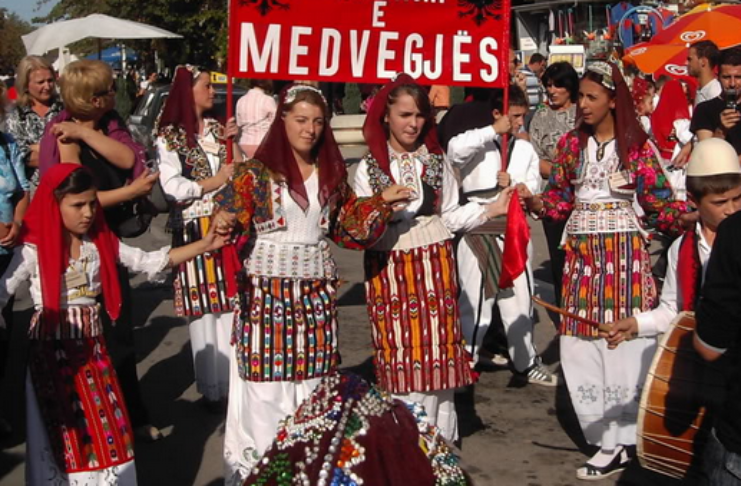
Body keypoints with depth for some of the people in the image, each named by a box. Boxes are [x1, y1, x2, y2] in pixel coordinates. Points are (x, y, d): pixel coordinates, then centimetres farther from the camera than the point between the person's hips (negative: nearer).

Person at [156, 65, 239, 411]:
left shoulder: (216, 128, 14)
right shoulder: (169, 137, -2)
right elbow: (172, 187, -11)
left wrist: (231, 143, -2)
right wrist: (214, 182, -6)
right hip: (194, 230, -4)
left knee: (231, 303, 3)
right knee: (203, 308, -1)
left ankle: (234, 379, 13)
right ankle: (211, 388, 9)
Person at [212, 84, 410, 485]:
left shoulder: (332, 173, 11)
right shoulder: (255, 173, -2)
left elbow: (349, 227, 13)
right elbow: (230, 227, -7)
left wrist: (382, 203, 2)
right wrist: (222, 231, -29)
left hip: (317, 292, 4)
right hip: (267, 291, -4)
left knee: (313, 378, 6)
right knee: (267, 380, -3)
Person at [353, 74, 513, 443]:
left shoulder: (436, 162, 10)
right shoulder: (369, 167, 4)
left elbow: (450, 217, 10)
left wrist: (491, 209, -1)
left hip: (434, 265, 2)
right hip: (389, 270, -1)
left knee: (437, 349, 0)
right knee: (400, 351, -2)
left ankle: (439, 439, 11)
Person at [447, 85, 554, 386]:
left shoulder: (525, 149, 12)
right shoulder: (478, 143, -3)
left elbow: (534, 186, 4)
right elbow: (455, 149, -25)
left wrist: (513, 182, -15)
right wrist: (494, 131, -20)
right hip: (477, 229, -4)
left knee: (519, 297, 12)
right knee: (474, 299, 1)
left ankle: (525, 362, 25)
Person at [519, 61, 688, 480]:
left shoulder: (636, 145, -2)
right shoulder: (572, 144, 8)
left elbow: (659, 202, -4)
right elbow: (559, 201, 8)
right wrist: (533, 201, -11)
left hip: (625, 253, -3)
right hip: (582, 253, 3)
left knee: (626, 342, -1)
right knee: (582, 347, 0)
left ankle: (626, 436, 13)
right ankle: (613, 439, 9)